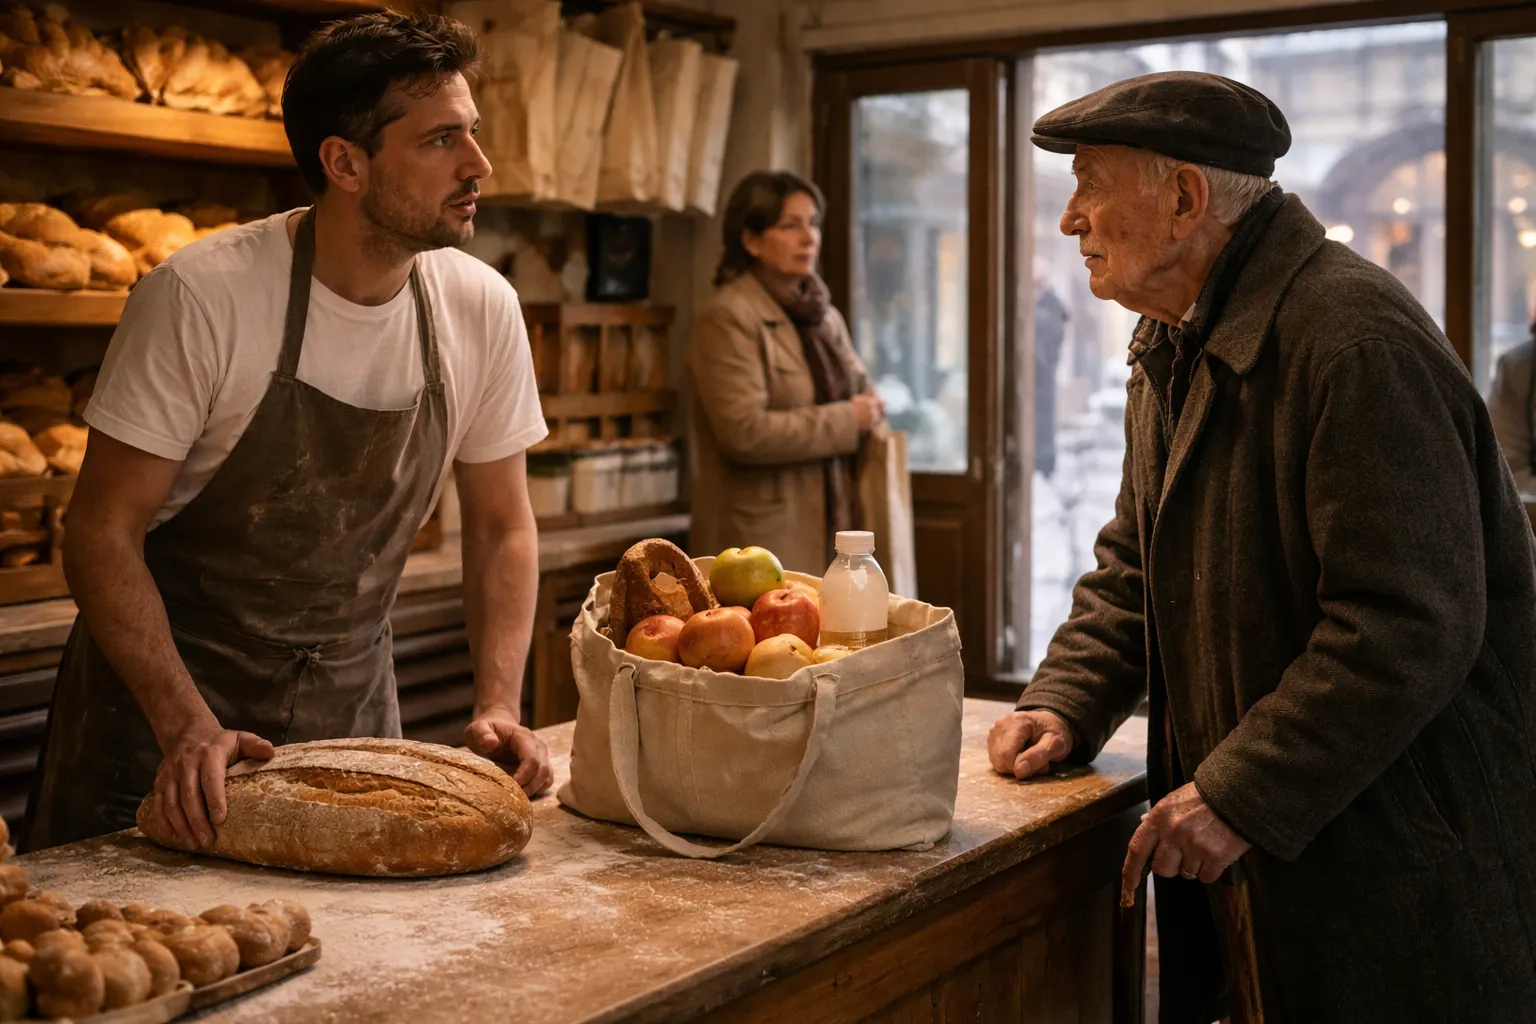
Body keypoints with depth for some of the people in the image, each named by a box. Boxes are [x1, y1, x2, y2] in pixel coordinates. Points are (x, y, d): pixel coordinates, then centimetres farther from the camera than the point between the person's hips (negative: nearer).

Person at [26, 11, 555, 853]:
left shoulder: (483, 310, -8)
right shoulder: (201, 295, -21)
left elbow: (501, 525, 2)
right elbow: (105, 529, -16)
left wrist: (497, 706, -9)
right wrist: (188, 727, -25)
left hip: (351, 698, 4)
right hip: (164, 691, -3)